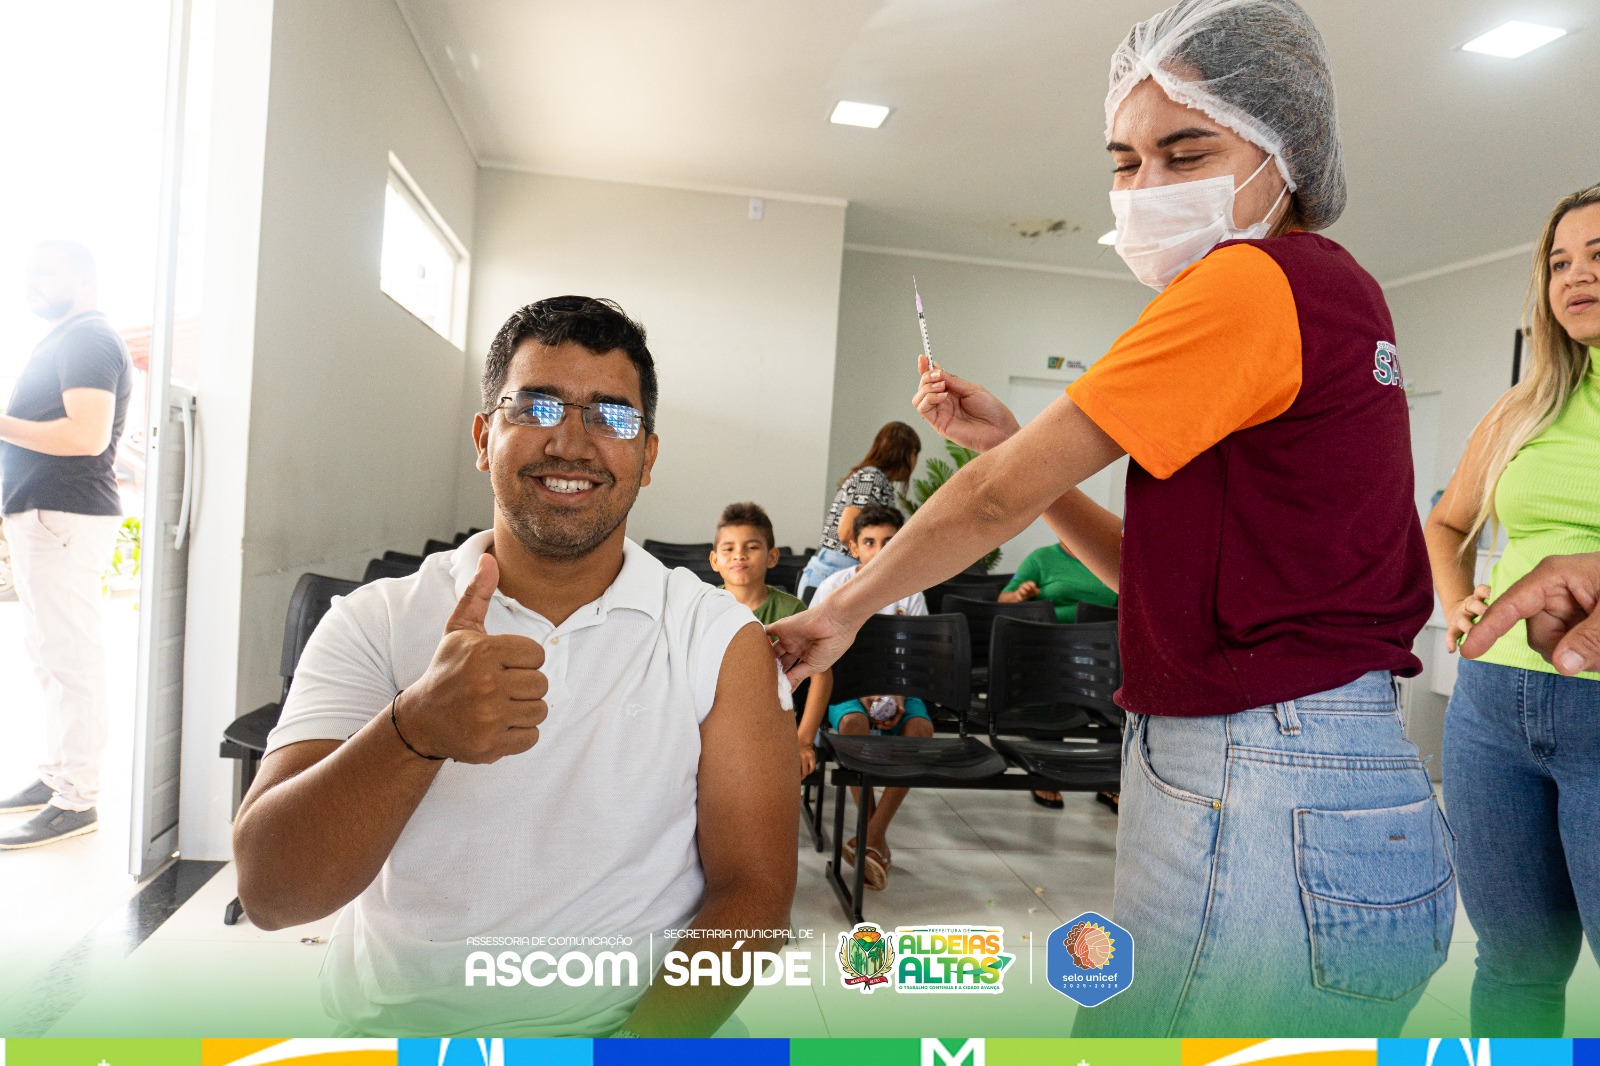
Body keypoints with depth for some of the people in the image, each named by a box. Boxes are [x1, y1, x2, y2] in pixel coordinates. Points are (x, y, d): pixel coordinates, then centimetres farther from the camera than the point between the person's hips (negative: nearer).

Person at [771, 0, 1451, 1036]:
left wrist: (846, 608, 2)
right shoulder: (1331, 292, 15)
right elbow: (1157, 571, 13)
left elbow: (1003, 498, -12)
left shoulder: (1255, 281, -15)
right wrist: (1009, 439, 6)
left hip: (1265, 796, -10)